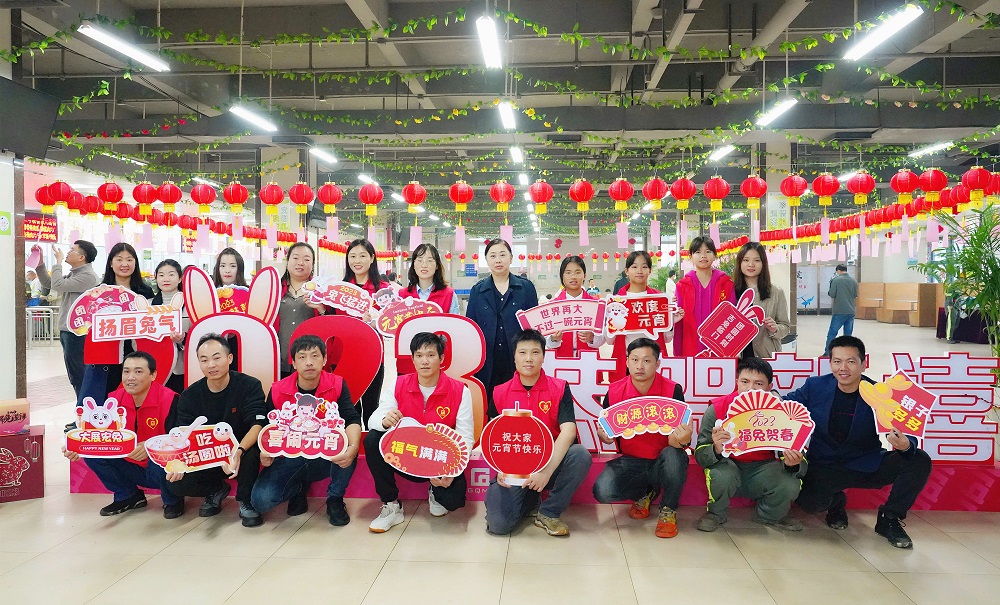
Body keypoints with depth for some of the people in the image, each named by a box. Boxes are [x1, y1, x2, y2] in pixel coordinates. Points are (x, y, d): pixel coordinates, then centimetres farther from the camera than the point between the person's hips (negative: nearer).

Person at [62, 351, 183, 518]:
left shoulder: (169, 399, -21)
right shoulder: (116, 399, -3)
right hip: (131, 469, 6)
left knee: (160, 462, -37)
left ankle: (173, 500, -2)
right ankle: (128, 497, 12)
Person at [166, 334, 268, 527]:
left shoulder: (249, 386, -15)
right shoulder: (190, 395, -4)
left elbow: (258, 425, -25)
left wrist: (238, 452, -44)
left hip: (241, 454, -3)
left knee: (253, 450, -37)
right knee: (177, 482, -22)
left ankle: (246, 501, -9)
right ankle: (216, 490, 12)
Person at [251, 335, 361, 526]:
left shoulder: (337, 385, -10)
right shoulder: (278, 391, -6)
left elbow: (352, 420, -20)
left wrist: (352, 448, -42)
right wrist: (265, 453, -22)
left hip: (328, 458, -1)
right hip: (290, 458, 1)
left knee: (347, 444, -34)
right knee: (261, 500, -23)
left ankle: (335, 500, -7)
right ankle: (299, 487, 13)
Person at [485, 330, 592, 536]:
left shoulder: (559, 389, -2)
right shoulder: (500, 393, 3)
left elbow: (568, 430, -15)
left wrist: (547, 470, -28)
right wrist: (500, 469, -16)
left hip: (551, 461, 0)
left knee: (581, 455, -32)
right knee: (498, 524, -21)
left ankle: (549, 513, -9)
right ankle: (530, 498, 16)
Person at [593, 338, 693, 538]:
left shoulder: (672, 390, -12)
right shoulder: (615, 391, -6)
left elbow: (679, 433, -15)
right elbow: (606, 432, 3)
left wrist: (682, 440, -40)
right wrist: (604, 435, -22)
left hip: (663, 461, -2)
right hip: (630, 461, 2)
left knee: (673, 455, -37)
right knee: (602, 491, -25)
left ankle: (668, 510, -5)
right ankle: (644, 494, 13)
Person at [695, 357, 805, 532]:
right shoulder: (717, 409, -17)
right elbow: (700, 456, -17)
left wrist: (792, 464, -35)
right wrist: (716, 450, -41)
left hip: (763, 469, 2)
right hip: (728, 464, -2)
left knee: (790, 486, -26)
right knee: (721, 476, -35)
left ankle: (768, 516, 11)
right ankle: (716, 514, 2)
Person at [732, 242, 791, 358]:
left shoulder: (776, 293, 2)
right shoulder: (732, 291, 1)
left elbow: (785, 327, 6)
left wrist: (775, 329, -14)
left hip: (767, 355, 0)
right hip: (737, 355, 0)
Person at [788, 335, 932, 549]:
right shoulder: (815, 386, -6)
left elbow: (904, 435, -14)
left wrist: (905, 445, -40)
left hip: (868, 467, 1)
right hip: (825, 468, -1)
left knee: (920, 461, -19)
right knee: (808, 500, -30)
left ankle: (889, 519, 4)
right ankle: (836, 503, 12)